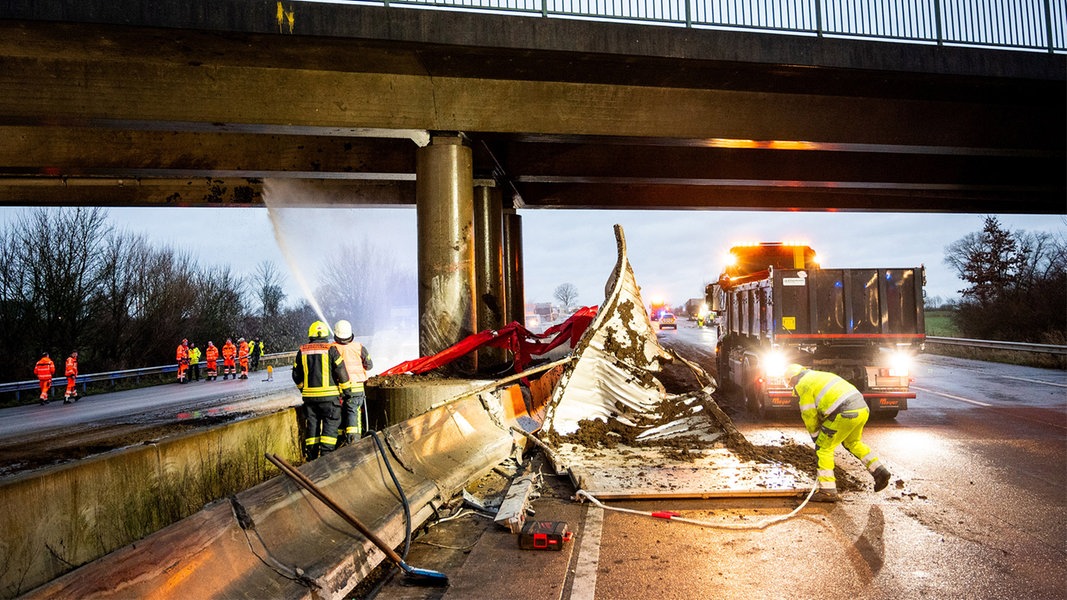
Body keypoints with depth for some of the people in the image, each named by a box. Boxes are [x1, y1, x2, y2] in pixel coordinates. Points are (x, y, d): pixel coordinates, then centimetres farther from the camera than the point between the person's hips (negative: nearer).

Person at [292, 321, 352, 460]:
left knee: (311, 426, 12)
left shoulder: (302, 351, 5)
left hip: (309, 396, 4)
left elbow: (296, 375, 13)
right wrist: (347, 390, 2)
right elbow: (341, 372, -8)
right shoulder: (331, 349, -6)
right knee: (330, 425, 2)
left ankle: (311, 458, 15)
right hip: (329, 395, -4)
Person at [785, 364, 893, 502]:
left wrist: (816, 438, 18)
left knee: (824, 448, 3)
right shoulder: (821, 375, 29)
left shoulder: (803, 384, 3)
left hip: (845, 413, -9)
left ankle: (827, 491, 4)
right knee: (853, 442, 32)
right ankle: (879, 471, 25)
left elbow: (809, 416, 5)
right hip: (863, 408, 9)